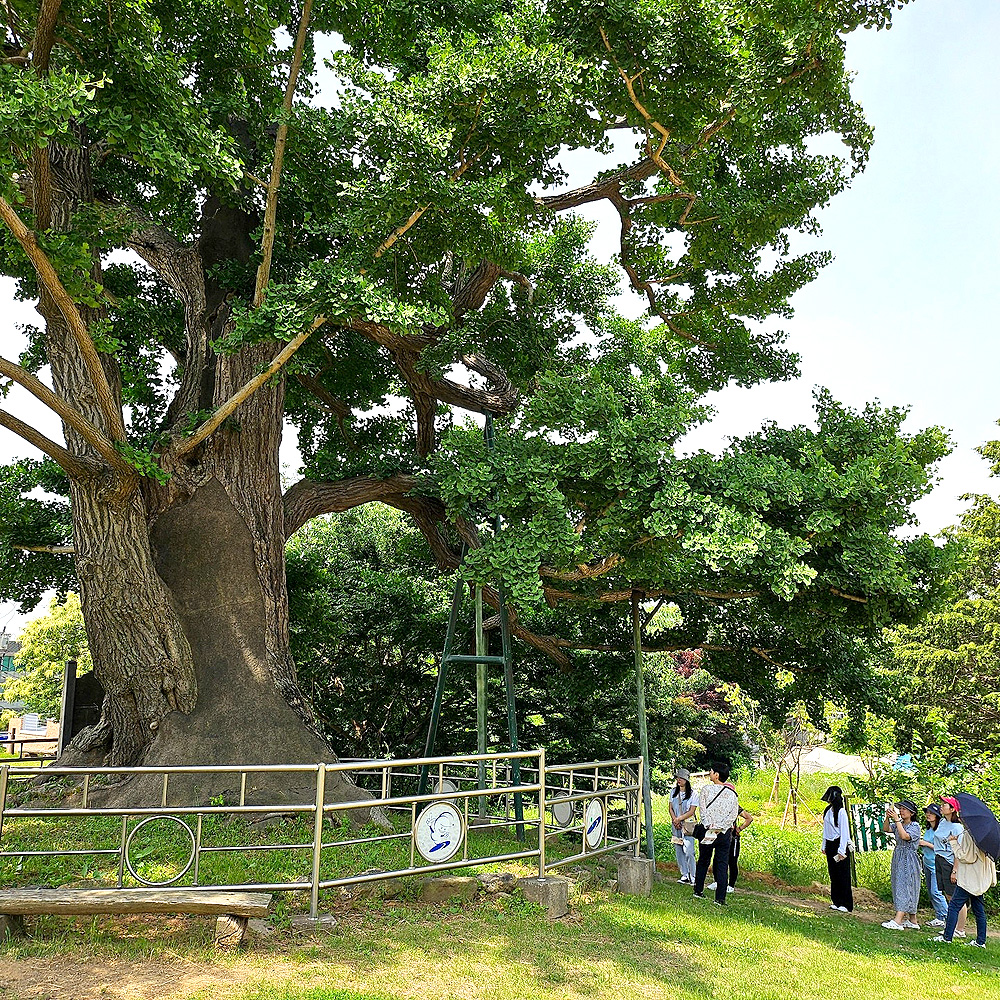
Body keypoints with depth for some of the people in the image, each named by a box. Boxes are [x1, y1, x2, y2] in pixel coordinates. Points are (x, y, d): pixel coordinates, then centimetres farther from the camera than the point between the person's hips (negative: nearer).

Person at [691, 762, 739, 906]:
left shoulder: (706, 789, -3)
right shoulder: (732, 793, 2)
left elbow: (703, 810, -11)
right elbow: (733, 814, -6)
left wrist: (709, 827, -13)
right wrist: (720, 828, -9)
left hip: (707, 830, 0)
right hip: (724, 833, 0)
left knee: (703, 861, 15)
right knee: (722, 865, 4)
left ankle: (698, 891, 24)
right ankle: (720, 898, 0)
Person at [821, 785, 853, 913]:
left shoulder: (841, 812, -16)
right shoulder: (828, 810, 9)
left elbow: (844, 831, -16)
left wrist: (841, 850, -18)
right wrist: (824, 846, 17)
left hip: (839, 845, -8)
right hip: (830, 845, 8)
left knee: (843, 876, -1)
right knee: (833, 874, 12)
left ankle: (846, 904, 7)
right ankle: (836, 901, 20)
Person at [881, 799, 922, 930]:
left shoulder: (915, 826, -8)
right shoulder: (899, 824, 13)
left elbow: (904, 836, -24)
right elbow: (886, 829, 2)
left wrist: (897, 819, -25)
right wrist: (887, 817, -13)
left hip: (909, 860, -8)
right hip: (898, 859, 8)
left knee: (905, 887, -11)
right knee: (900, 888, 9)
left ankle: (898, 921, -18)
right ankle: (912, 921, 18)